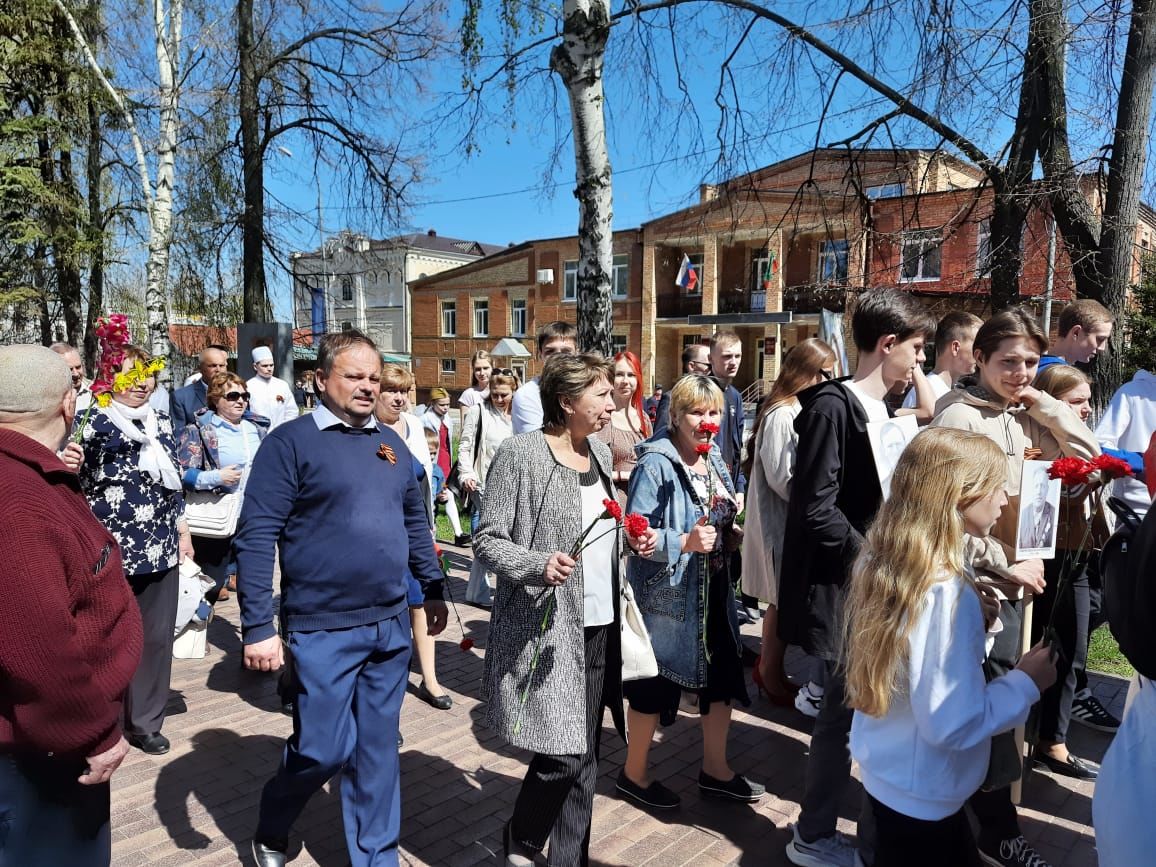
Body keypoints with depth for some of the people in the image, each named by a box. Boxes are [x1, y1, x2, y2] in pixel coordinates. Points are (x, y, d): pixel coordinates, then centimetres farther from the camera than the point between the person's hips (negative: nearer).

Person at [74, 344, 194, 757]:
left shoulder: (162, 422, 10)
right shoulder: (94, 422, -5)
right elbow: (78, 486, -8)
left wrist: (183, 532, 15)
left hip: (160, 547, 5)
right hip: (110, 548, -4)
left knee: (156, 636, 9)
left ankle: (146, 721, 24)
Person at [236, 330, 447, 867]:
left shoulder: (390, 442, 9)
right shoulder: (291, 441, -9)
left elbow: (415, 520, 18)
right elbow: (255, 537, -13)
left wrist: (433, 589, 18)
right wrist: (257, 627, -16)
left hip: (390, 624, 5)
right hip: (322, 629, -5)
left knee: (377, 748, 13)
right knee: (324, 748, 3)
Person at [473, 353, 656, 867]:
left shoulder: (599, 451, 10)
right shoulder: (521, 454, -12)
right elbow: (487, 541, -11)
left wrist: (630, 540, 3)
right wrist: (539, 566, -26)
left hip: (599, 625, 7)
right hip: (547, 628, -7)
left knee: (583, 754, 12)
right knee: (563, 754, -3)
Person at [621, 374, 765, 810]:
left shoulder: (714, 459, 7)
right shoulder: (655, 465, -18)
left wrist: (733, 518, 1)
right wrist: (685, 542, -31)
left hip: (713, 592, 8)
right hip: (667, 593, -8)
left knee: (722, 677, 16)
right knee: (655, 684, 8)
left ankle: (715, 770, 36)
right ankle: (634, 773, 30)